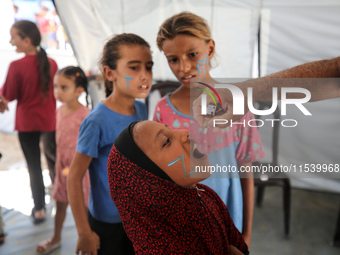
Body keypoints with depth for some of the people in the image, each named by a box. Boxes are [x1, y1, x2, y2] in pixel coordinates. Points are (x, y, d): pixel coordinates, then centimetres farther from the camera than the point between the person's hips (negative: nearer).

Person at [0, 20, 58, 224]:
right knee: (54, 162, 20)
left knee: (34, 166, 8)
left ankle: (39, 209, 16)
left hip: (27, 122, -3)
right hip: (49, 121, 3)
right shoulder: (51, 63, -5)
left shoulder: (17, 66, -17)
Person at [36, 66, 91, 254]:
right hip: (62, 165, 7)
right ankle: (56, 238, 40)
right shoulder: (60, 111, 2)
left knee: (82, 205, 8)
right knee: (60, 202, 20)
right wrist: (58, 162, 14)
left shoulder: (84, 114, -20)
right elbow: (59, 138, 11)